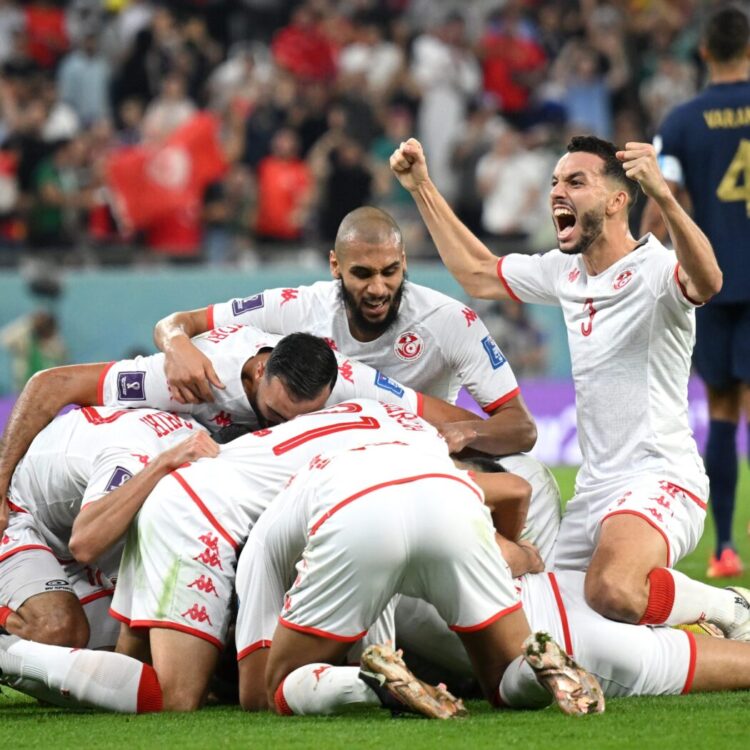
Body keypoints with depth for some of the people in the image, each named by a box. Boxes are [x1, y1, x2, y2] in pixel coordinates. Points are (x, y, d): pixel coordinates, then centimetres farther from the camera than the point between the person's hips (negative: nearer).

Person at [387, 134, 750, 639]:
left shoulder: (654, 269, -13)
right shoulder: (566, 272, 13)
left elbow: (706, 281, -37)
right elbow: (477, 274, 28)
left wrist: (663, 196, -51)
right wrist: (423, 188, 23)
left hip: (660, 479, -9)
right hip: (595, 485, 9)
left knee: (613, 593, -36)